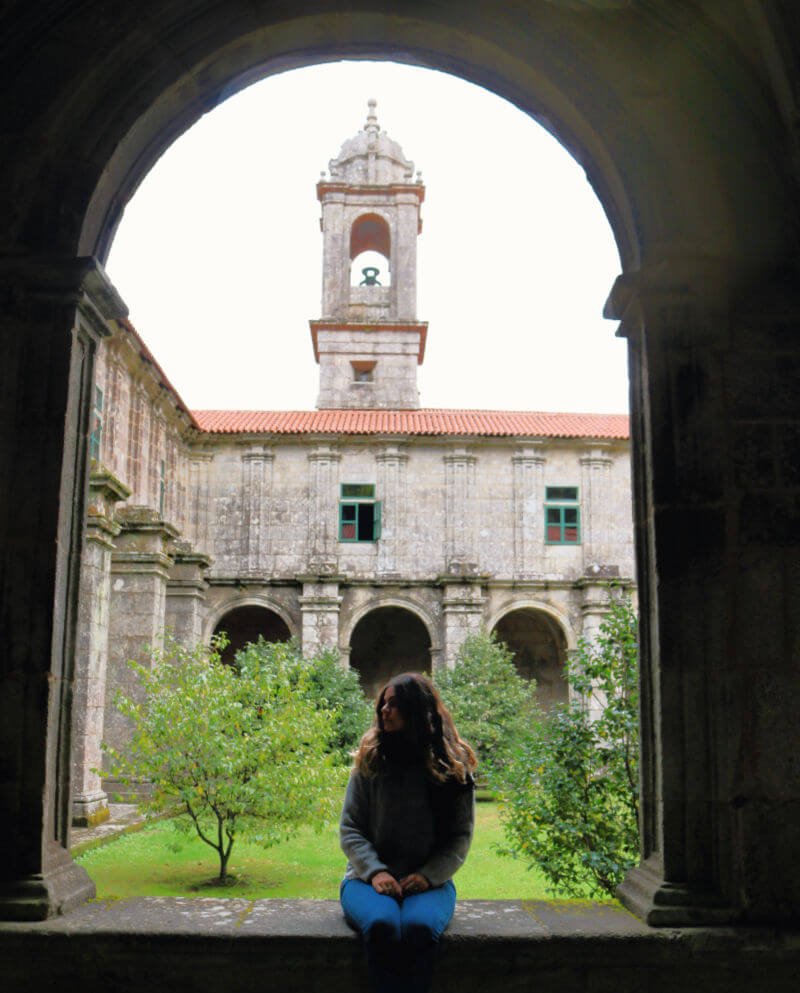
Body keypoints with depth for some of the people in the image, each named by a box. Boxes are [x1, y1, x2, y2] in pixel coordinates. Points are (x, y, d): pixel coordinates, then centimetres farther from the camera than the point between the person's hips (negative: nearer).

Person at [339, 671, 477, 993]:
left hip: (428, 881, 0)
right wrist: (375, 871, -13)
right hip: (371, 878, 0)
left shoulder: (453, 765, 2)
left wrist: (428, 876, -11)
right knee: (382, 924, -34)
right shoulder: (370, 760, 4)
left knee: (420, 926, -34)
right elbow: (349, 829, 3)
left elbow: (461, 836, 4)